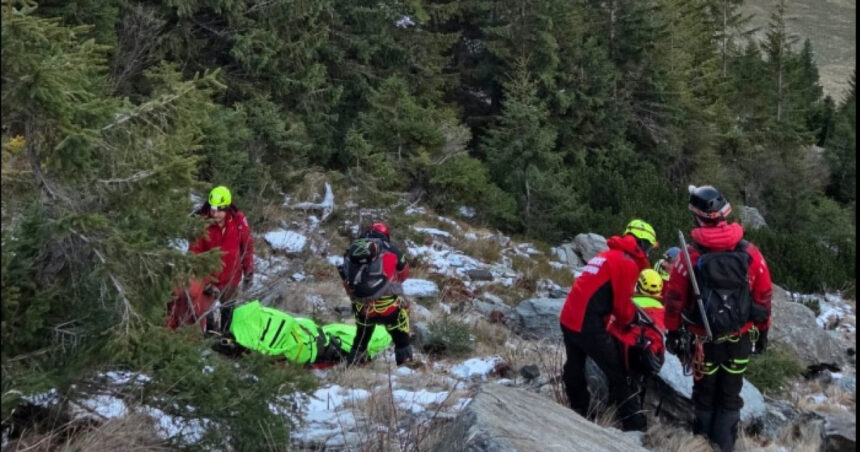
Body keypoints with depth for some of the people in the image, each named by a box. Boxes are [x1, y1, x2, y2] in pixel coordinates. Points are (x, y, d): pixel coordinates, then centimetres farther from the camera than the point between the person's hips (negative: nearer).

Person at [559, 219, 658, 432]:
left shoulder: (608, 255, 20)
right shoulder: (628, 263, -8)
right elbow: (623, 304, -8)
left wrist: (623, 318, 20)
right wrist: (630, 322, 12)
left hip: (568, 319, 9)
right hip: (588, 325, -9)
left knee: (575, 369, 21)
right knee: (618, 376, 0)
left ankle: (580, 414, 35)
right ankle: (634, 426, 4)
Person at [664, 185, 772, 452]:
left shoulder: (690, 255, -15)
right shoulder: (749, 252, -9)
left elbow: (675, 298, -8)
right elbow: (764, 296, -2)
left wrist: (673, 332, 7)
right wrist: (762, 331, 12)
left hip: (704, 339, -1)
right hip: (740, 339, 1)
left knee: (704, 394, 18)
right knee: (730, 396, 17)